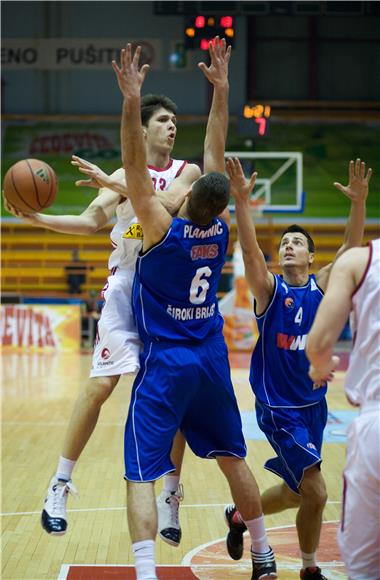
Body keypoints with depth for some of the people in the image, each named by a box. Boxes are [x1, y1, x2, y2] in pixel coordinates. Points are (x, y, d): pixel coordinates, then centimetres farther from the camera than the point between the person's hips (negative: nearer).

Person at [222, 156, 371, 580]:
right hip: (278, 407, -5)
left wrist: (358, 202, -28)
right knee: (315, 492, -11)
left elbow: (351, 247, -12)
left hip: (314, 404, 5)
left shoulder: (322, 286, 2)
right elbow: (249, 250, -24)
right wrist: (241, 201, -38)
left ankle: (239, 515, 42)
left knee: (297, 490, 17)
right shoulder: (268, 289, -7)